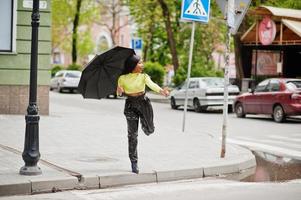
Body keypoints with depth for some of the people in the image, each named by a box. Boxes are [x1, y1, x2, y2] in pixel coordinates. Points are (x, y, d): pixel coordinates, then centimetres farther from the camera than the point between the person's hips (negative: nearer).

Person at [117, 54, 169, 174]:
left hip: (143, 102, 1)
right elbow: (119, 92, 4)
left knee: (149, 130, -8)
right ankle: (134, 163, 8)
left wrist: (161, 90, -39)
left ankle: (145, 125, 31)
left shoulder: (143, 76, 0)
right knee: (132, 134, -1)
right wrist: (119, 90, -22)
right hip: (130, 105, -1)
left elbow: (151, 84, -18)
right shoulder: (123, 78, 0)